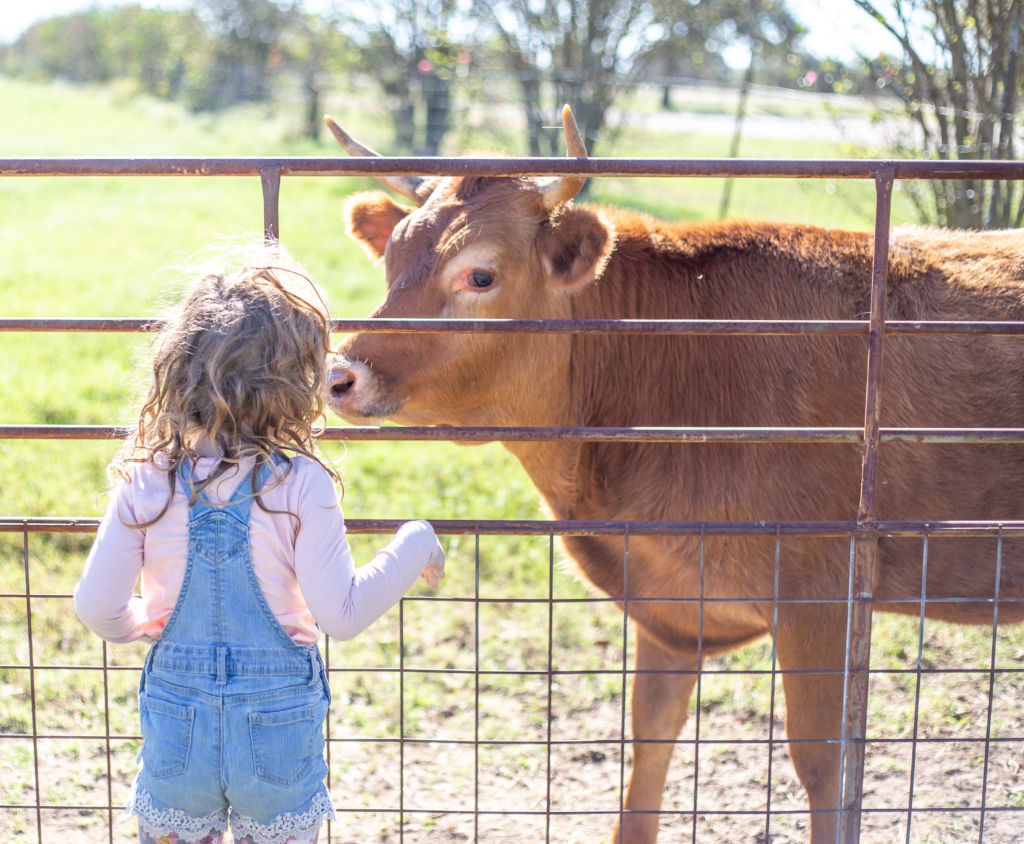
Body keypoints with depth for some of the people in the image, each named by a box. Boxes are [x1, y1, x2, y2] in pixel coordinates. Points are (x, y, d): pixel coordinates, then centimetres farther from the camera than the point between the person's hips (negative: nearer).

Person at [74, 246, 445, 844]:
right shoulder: (301, 483, -16)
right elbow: (342, 614, -16)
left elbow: (97, 607, -4)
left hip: (177, 718, 2)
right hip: (280, 723, -2)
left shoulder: (147, 480, -8)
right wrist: (415, 545, -3)